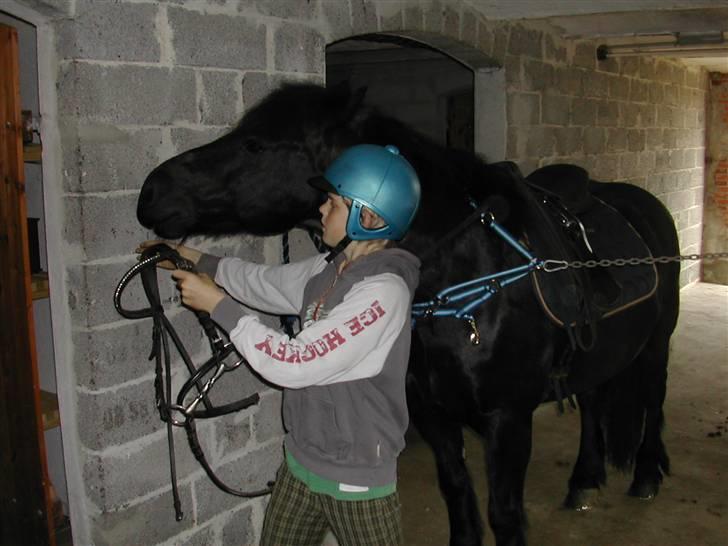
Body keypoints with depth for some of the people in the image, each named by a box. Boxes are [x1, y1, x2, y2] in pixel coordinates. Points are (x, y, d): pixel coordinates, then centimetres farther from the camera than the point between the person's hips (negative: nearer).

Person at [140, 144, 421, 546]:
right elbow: (268, 283, 18)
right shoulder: (329, 267, 1)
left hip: (354, 481, -8)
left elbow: (295, 364, -26)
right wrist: (196, 260, 16)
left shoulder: (384, 289, -25)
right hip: (300, 460, 8)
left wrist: (217, 304, -19)